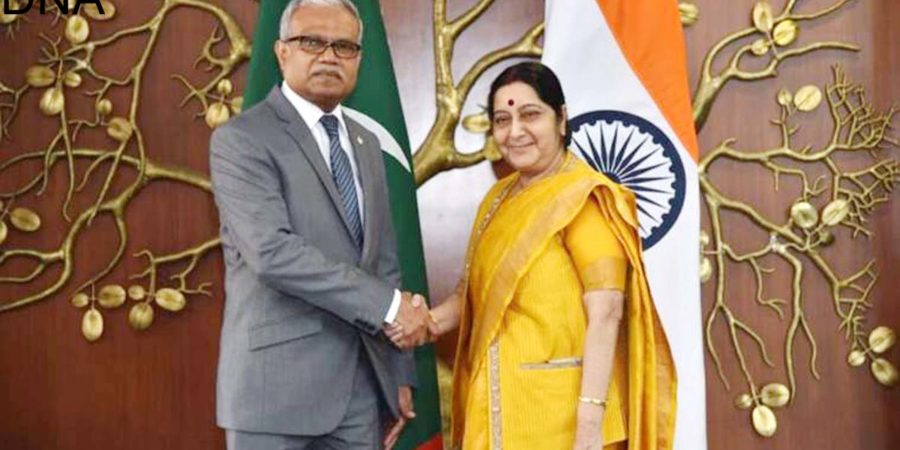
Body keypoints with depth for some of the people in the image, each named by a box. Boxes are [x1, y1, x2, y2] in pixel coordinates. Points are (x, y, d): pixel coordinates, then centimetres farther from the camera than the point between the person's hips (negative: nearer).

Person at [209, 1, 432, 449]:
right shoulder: (240, 139, -8)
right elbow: (273, 252, -21)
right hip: (278, 383, -6)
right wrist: (388, 305, -18)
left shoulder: (366, 143, 14)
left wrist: (399, 375, 11)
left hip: (363, 384, 6)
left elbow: (383, 262, 14)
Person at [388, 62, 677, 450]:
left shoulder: (583, 198, -13)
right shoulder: (498, 198, 9)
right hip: (498, 402, 7)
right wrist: (433, 321, -5)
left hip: (559, 408, -7)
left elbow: (606, 313, -19)